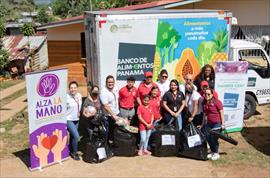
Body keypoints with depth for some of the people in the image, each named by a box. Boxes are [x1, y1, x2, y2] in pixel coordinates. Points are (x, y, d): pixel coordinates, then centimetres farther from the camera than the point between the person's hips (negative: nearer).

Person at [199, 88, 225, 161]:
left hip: (217, 123, -6)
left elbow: (221, 113, -10)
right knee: (208, 137, 8)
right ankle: (212, 152, 28)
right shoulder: (204, 103, 8)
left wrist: (223, 124, -14)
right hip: (209, 123, 7)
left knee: (214, 138, -3)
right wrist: (202, 124, 18)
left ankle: (216, 154, 15)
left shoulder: (216, 101, -11)